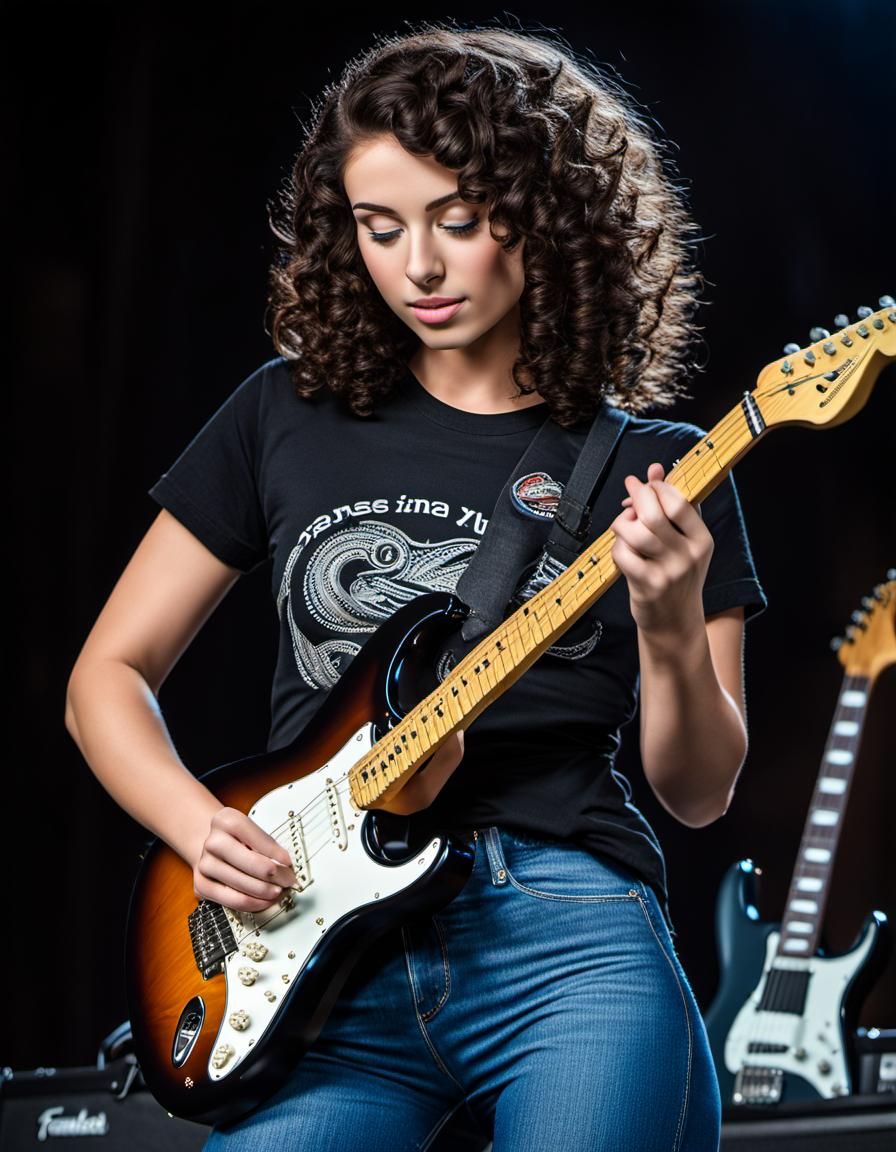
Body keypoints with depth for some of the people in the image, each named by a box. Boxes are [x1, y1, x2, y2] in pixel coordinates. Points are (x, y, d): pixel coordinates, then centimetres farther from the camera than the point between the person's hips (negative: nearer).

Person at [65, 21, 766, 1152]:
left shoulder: (653, 468, 8)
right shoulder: (286, 417, 11)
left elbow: (697, 793, 7)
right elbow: (108, 675, 15)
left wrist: (671, 631, -12)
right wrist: (199, 825, -3)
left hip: (569, 942, -1)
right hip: (323, 947, 1)